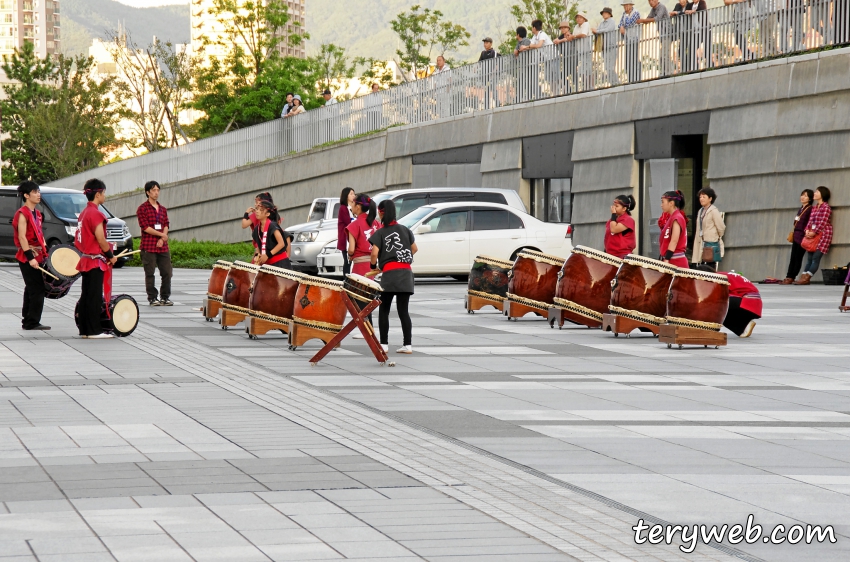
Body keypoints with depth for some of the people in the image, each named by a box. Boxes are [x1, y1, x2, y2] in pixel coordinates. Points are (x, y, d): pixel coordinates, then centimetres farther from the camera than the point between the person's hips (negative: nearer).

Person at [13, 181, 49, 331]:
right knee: (37, 290, -11)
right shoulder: (22, 214, -12)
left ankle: (27, 321, 17)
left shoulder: (37, 214, 16)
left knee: (31, 290, 12)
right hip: (27, 258, -9)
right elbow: (22, 237, -18)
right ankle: (32, 322, -9)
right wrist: (30, 257, -23)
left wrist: (45, 252, 14)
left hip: (37, 256, 9)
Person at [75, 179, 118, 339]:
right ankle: (94, 331, -5)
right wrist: (111, 256, -7)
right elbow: (101, 239, -20)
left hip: (85, 260, 9)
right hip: (96, 261, -9)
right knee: (95, 297, -6)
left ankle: (84, 329, 13)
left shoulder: (84, 213, 13)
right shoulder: (95, 214, -17)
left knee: (85, 296, 10)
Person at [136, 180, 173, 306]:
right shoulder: (142, 209, -2)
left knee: (167, 272, 3)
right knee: (150, 274, -2)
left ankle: (165, 297, 12)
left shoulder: (163, 209, 16)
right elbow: (145, 227, -9)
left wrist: (162, 239, -6)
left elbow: (166, 225, 11)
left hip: (162, 246, 5)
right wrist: (161, 234, -9)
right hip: (149, 247, -5)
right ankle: (152, 298, 4)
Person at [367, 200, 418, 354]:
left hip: (389, 273, -4)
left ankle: (384, 344, 4)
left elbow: (374, 252, -12)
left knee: (384, 310, 7)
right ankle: (408, 344, -2)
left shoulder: (380, 233, -1)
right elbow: (414, 248, 19)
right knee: (403, 310, 4)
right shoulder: (405, 230, 11)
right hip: (406, 272, 4)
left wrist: (373, 266, 5)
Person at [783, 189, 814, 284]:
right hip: (796, 235, 9)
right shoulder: (801, 208, 18)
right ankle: (788, 277, 4)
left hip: (803, 236, -8)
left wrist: (806, 233, -19)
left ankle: (791, 278, -5)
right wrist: (792, 233, 19)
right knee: (793, 257, 5)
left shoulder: (810, 209, -8)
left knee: (798, 257, -5)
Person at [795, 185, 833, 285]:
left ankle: (806, 278, -18)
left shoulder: (826, 207, -7)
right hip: (812, 234, 8)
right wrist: (807, 230, -4)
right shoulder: (814, 207, 17)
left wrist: (814, 232, -17)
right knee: (809, 258, 2)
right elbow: (810, 220, 13)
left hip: (823, 234, -8)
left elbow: (823, 222, -14)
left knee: (816, 257, -12)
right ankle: (803, 277, -3)